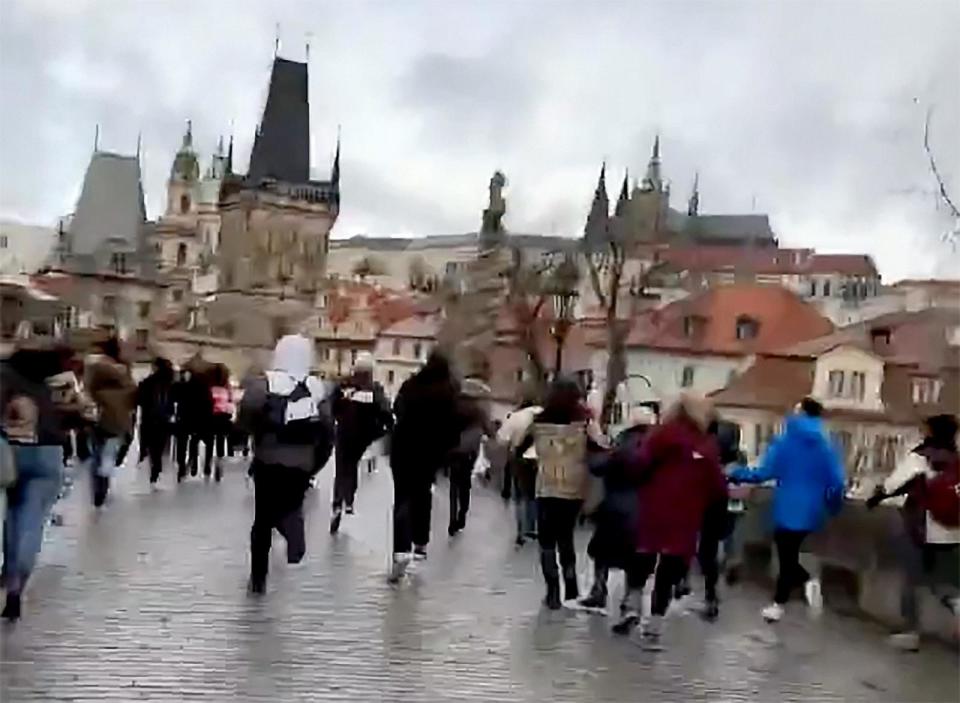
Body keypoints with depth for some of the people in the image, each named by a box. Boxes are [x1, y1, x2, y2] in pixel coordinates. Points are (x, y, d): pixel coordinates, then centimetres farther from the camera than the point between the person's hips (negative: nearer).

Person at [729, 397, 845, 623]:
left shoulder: (785, 442, -10)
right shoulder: (826, 447, 1)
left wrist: (736, 474, 2)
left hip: (788, 510, -5)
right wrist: (833, 506, 17)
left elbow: (764, 473, -13)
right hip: (811, 513, 5)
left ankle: (807, 580, -20)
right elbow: (836, 482, -1)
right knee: (789, 553, 18)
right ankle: (778, 604, 17)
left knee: (787, 557, 5)